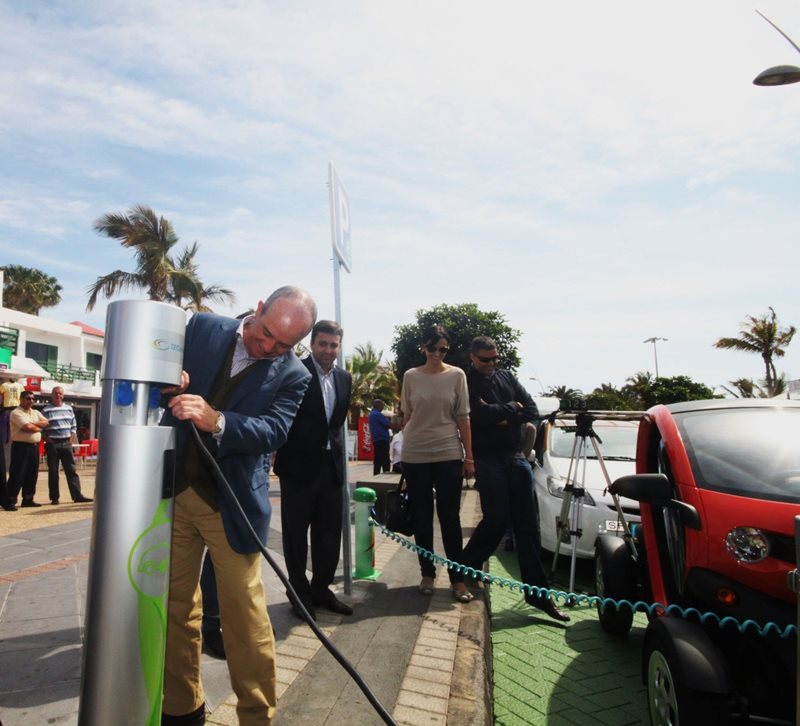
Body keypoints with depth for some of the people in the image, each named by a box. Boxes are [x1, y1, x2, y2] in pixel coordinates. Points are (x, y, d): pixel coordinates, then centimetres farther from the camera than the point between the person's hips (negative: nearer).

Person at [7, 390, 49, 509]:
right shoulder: (16, 413, -8)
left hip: (34, 446, 7)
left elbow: (46, 423, 5)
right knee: (17, 475, -6)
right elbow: (28, 427, -19)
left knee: (32, 475, 10)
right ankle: (10, 501, 1)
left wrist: (34, 424, -11)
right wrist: (39, 427, -1)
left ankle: (28, 499, 18)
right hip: (21, 446, -7)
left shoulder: (36, 413, 16)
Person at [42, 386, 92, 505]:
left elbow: (74, 424, 17)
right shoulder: (46, 410, -2)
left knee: (71, 470, 3)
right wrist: (47, 439, -10)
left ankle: (77, 495, 4)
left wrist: (73, 436, 6)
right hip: (52, 444, -3)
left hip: (66, 443, 3)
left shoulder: (69, 408, 10)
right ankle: (54, 498, 12)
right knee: (53, 471, 4)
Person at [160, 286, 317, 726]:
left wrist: (215, 420, -33)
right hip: (174, 490, 3)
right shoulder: (203, 328, 1)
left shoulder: (292, 375, -5)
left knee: (244, 611, 0)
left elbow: (273, 431, -16)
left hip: (231, 503, -3)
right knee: (174, 605, 14)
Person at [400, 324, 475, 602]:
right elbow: (406, 416, 9)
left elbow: (463, 418, 2)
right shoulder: (411, 376, 2)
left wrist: (469, 457, -1)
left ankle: (457, 579, 13)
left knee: (450, 517, 3)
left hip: (449, 455, -1)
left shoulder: (457, 375, 0)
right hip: (415, 456, 1)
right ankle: (427, 574, 23)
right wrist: (405, 451, 9)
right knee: (422, 517, 10)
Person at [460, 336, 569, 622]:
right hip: (487, 460, -5)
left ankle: (537, 591, 11)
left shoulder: (507, 377, 16)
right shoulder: (466, 384, 0)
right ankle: (465, 569, 15)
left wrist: (500, 415, -7)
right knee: (496, 520, -10)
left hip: (516, 457, 5)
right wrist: (512, 408, -4)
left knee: (527, 524, 4)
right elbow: (480, 414, -17)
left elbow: (532, 410, 8)